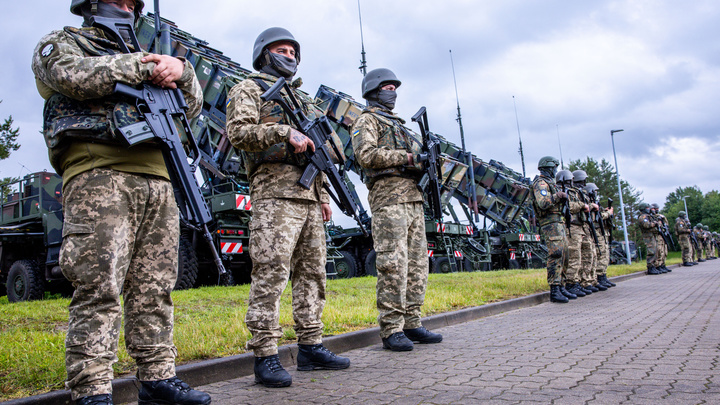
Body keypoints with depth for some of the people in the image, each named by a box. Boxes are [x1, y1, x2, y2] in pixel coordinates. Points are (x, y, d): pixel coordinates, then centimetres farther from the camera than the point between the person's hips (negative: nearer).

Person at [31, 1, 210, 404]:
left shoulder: (142, 54, 32)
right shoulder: (60, 42, 18)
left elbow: (193, 103, 23)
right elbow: (72, 75, -6)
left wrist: (180, 69, 1)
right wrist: (144, 66, -2)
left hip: (157, 179, 6)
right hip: (97, 174, -5)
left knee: (155, 288, 4)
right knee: (99, 287, -11)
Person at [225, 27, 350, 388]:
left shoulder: (301, 98, 30)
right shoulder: (249, 89, 9)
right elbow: (238, 132, -9)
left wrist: (323, 194, 18)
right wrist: (285, 132, -19)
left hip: (309, 195, 8)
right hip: (275, 190, -8)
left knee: (311, 272, 6)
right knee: (271, 272, -13)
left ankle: (311, 347, 13)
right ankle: (265, 356, -10)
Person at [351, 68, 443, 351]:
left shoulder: (398, 124, 30)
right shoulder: (367, 121, 5)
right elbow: (366, 155, -13)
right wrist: (407, 157, -14)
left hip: (413, 197, 9)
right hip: (388, 195, -9)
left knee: (416, 263, 5)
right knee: (393, 264, -12)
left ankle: (412, 324, 10)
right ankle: (391, 330, -9)